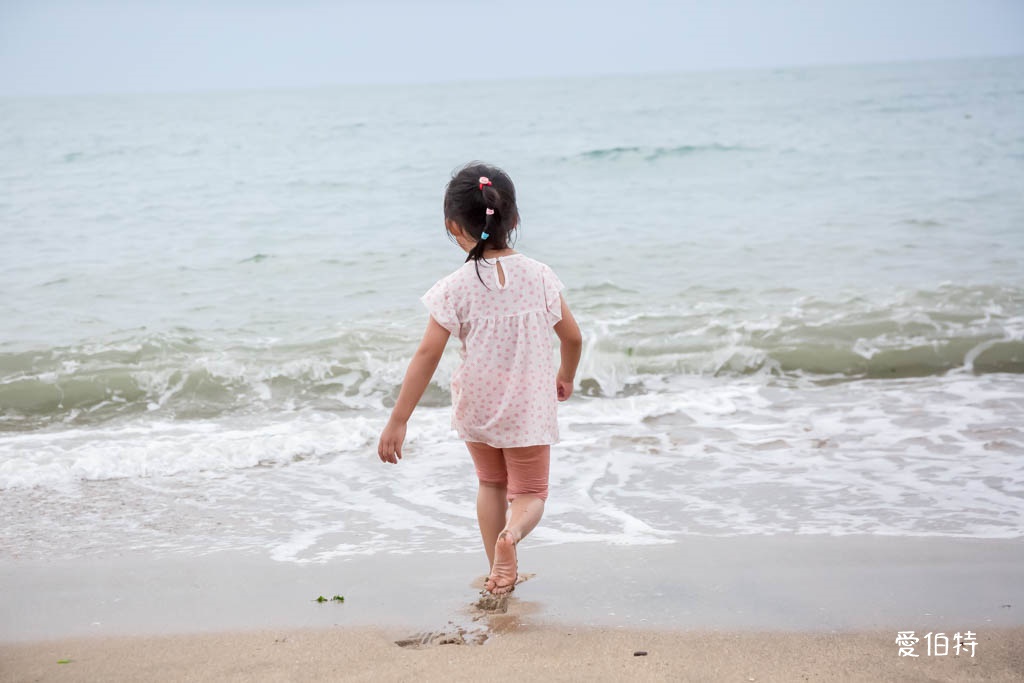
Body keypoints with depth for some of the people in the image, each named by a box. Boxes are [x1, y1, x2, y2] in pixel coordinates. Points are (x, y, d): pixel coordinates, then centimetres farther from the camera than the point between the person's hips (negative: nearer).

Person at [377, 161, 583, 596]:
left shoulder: (455, 289, -14)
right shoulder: (540, 276, -8)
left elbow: (427, 356, -17)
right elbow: (572, 336, 0)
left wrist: (398, 421, -13)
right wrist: (565, 378, 21)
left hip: (476, 408, 0)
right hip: (529, 408, 0)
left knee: (490, 483, 25)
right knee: (530, 493, 12)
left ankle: (498, 573, 25)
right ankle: (511, 533, -22)